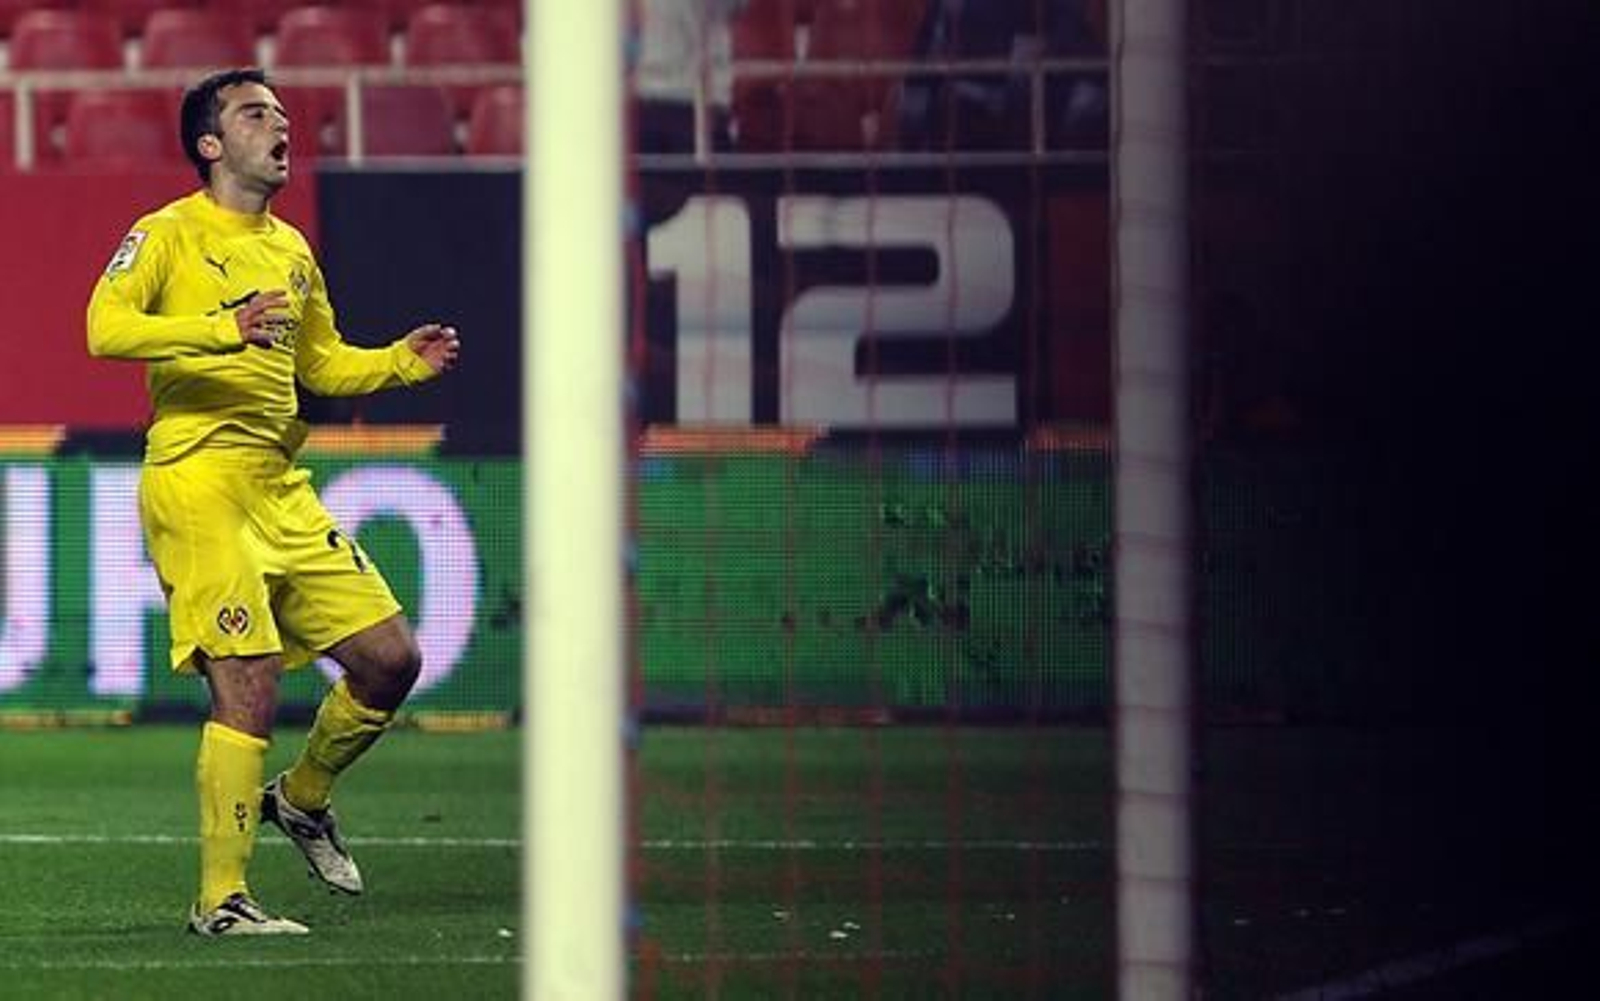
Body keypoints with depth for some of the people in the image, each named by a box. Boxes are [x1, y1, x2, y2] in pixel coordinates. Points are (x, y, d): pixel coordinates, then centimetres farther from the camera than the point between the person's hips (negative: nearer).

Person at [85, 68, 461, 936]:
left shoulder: (292, 251, 19)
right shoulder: (168, 235, -4)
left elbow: (322, 364, 31)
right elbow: (106, 328, -20)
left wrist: (404, 361, 13)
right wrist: (223, 328, -31)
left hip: (281, 489, 8)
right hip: (196, 482, -8)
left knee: (390, 657, 4)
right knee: (249, 687, -14)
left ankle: (301, 798, 29)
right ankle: (220, 901, -6)